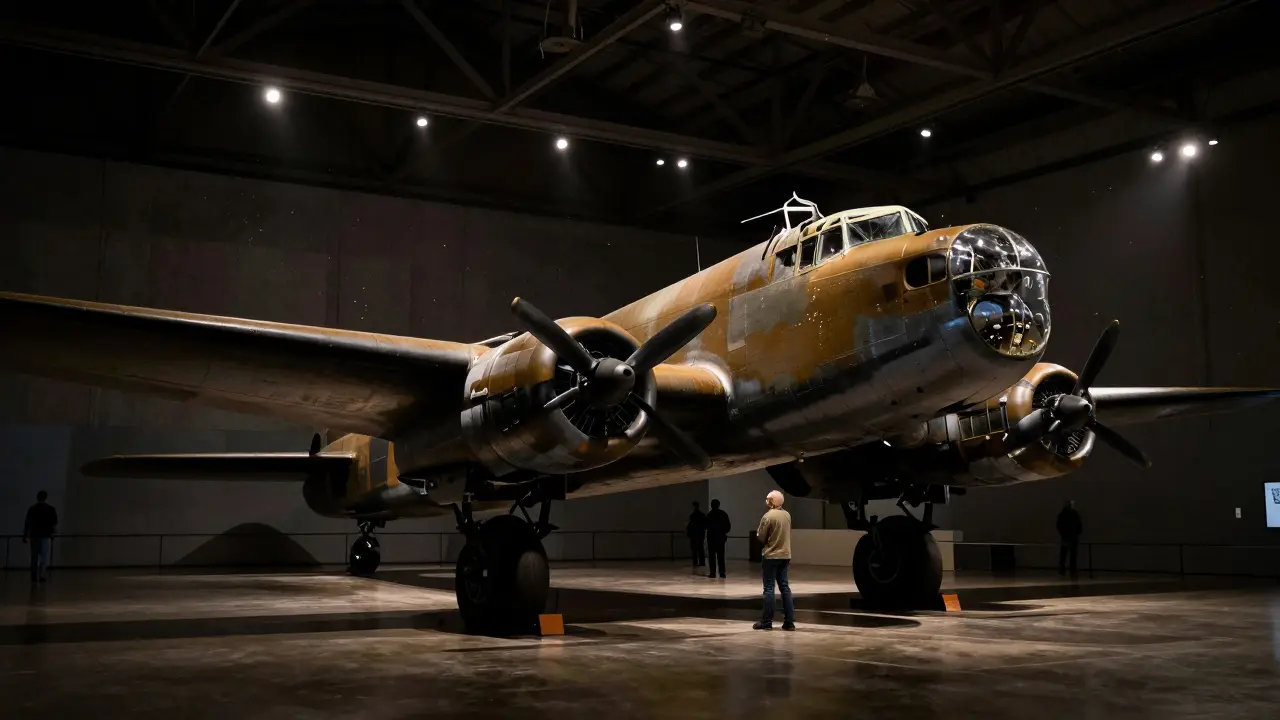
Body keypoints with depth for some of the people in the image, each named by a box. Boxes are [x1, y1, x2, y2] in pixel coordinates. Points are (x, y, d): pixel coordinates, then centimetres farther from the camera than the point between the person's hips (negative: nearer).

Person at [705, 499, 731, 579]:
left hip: (712, 537, -4)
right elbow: (728, 526, 4)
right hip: (721, 537, 4)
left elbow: (706, 526, -10)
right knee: (721, 555, 9)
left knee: (712, 555, 1)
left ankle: (712, 573, -4)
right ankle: (722, 572, 5)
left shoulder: (709, 515, -9)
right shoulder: (724, 514, 3)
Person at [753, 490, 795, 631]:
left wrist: (758, 532, 9)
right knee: (785, 587, 10)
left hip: (771, 556, -6)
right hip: (785, 555, 6)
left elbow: (761, 538, -10)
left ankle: (767, 621, 3)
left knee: (769, 588, 0)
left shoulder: (768, 516, -16)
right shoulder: (787, 515, 5)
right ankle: (789, 621, 9)